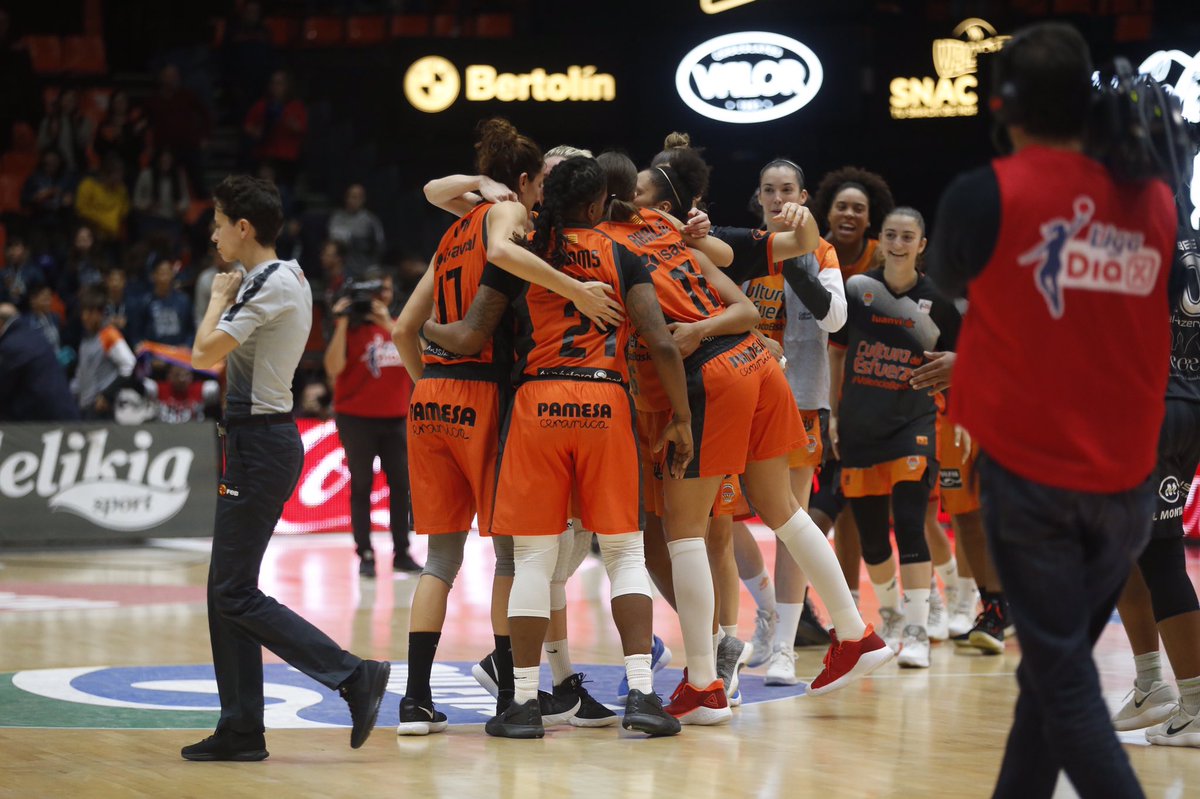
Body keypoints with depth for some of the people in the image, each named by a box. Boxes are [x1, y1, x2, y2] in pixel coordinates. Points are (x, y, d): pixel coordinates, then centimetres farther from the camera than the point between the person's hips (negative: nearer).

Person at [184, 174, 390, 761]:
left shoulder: (270, 284, -15)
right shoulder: (287, 278, 16)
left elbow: (206, 353, -19)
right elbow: (221, 358, 24)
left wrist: (219, 299, -4)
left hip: (261, 444, -10)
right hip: (257, 441, 10)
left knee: (236, 594, -9)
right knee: (226, 592, 10)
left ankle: (353, 675, -10)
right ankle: (241, 730, 11)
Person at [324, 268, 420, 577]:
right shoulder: (351, 328, -1)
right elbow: (333, 368, -13)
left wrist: (388, 324, -14)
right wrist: (342, 323, -16)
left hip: (395, 418, 4)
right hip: (357, 419, -4)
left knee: (401, 484, 4)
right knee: (361, 485, -2)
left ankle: (401, 552, 11)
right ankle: (365, 555, 0)